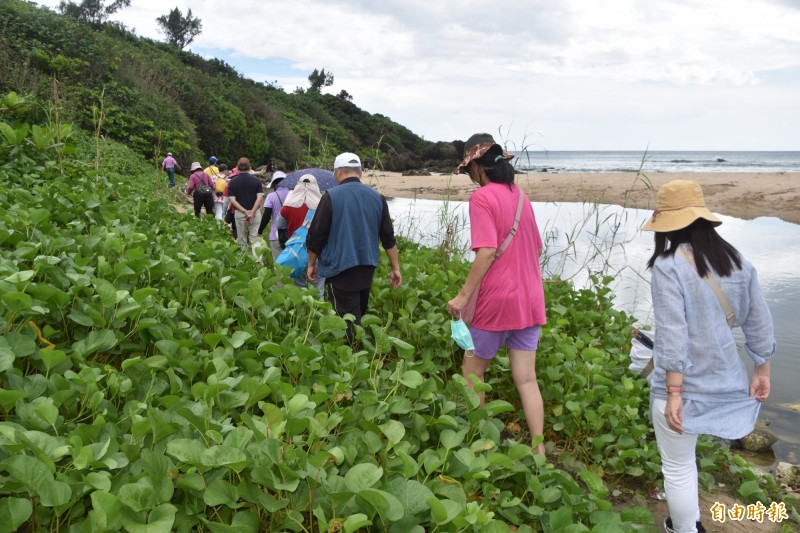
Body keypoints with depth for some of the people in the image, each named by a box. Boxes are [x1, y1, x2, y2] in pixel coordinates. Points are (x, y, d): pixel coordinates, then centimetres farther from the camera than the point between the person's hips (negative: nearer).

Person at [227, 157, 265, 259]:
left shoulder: (232, 182, -1)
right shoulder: (256, 180, -3)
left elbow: (232, 200, -8)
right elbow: (260, 197, -11)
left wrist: (245, 211, -12)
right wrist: (252, 212, -14)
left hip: (239, 213, 1)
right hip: (255, 213, -1)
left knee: (242, 240, 12)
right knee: (255, 239, 0)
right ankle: (258, 261, -12)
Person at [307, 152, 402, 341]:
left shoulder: (331, 196, -10)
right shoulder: (377, 197, 4)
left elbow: (316, 235, -8)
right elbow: (388, 237, 6)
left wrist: (311, 264, 6)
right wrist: (395, 268, 12)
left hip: (340, 268, -6)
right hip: (367, 267, 6)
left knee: (349, 321, -2)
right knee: (359, 316, 22)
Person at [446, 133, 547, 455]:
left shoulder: (482, 197, -11)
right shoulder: (520, 195, 10)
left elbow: (487, 251, -21)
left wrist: (464, 295, -18)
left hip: (497, 299, -6)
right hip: (530, 299, 6)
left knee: (472, 371, 13)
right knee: (526, 378, 9)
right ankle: (538, 450, 12)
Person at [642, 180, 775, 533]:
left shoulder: (668, 265, -18)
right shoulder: (737, 261, 2)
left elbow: (672, 335, -21)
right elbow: (759, 324, 8)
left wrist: (673, 392, -18)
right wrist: (762, 371, 18)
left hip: (685, 384, -7)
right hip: (724, 381, 8)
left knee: (678, 468, 10)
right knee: (684, 459, 28)